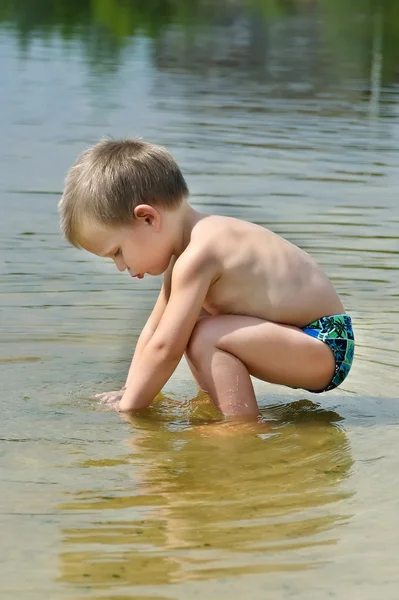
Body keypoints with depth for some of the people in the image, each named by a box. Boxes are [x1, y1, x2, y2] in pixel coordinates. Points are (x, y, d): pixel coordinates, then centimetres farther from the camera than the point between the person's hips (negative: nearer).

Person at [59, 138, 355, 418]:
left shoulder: (196, 257, -23)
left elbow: (164, 348, -22)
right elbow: (154, 330, 16)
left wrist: (127, 409, -13)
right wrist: (129, 393, 14)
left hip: (325, 348, -10)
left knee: (205, 336, -26)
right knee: (187, 324, 16)